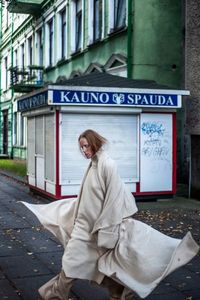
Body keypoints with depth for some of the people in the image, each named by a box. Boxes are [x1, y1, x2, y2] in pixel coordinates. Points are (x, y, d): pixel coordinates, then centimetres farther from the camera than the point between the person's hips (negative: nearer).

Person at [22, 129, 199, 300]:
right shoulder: (92, 165, 7)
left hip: (101, 225, -7)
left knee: (107, 265, 4)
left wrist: (105, 230, -18)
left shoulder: (107, 165, -17)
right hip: (85, 224, 8)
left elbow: (113, 199, -19)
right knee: (71, 260, 11)